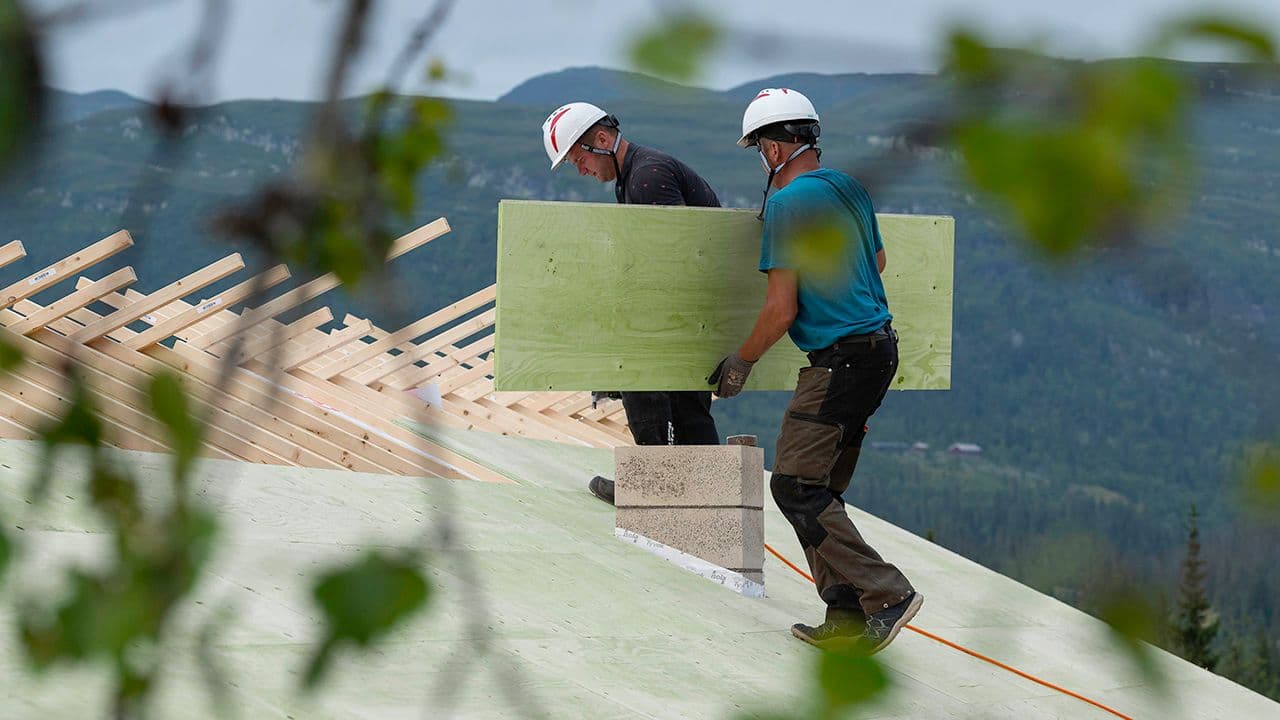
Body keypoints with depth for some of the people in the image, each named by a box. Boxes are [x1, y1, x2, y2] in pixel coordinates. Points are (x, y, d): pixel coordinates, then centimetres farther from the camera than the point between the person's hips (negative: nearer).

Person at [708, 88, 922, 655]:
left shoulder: (787, 204, -13)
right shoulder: (849, 188, 12)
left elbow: (781, 311, -14)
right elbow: (878, 260, 30)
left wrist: (740, 363, 1)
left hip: (839, 361, -9)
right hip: (880, 348, 9)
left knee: (795, 486, -9)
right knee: (820, 490, 12)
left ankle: (887, 595, -14)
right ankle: (848, 618, 7)